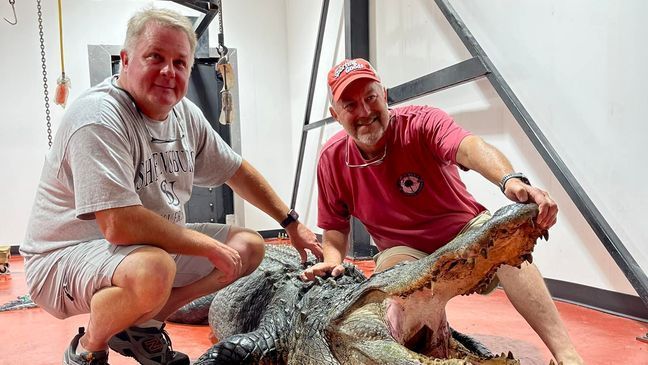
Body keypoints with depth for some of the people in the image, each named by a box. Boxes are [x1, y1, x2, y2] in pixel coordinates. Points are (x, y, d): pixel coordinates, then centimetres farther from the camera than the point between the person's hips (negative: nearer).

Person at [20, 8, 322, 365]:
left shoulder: (184, 113, 0)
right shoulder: (100, 116, -24)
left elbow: (237, 171, 12)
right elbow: (120, 226, -32)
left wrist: (291, 223, 14)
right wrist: (209, 245, -21)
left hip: (155, 243, 8)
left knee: (249, 246, 3)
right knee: (154, 269, -39)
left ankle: (143, 325, 7)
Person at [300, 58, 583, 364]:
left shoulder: (420, 122, -20)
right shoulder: (332, 158, -9)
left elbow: (468, 147, -42)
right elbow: (335, 227, 2)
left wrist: (511, 179, -63)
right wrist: (333, 260, -19)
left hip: (465, 231, -1)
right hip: (401, 250, 2)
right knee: (393, 270, -33)